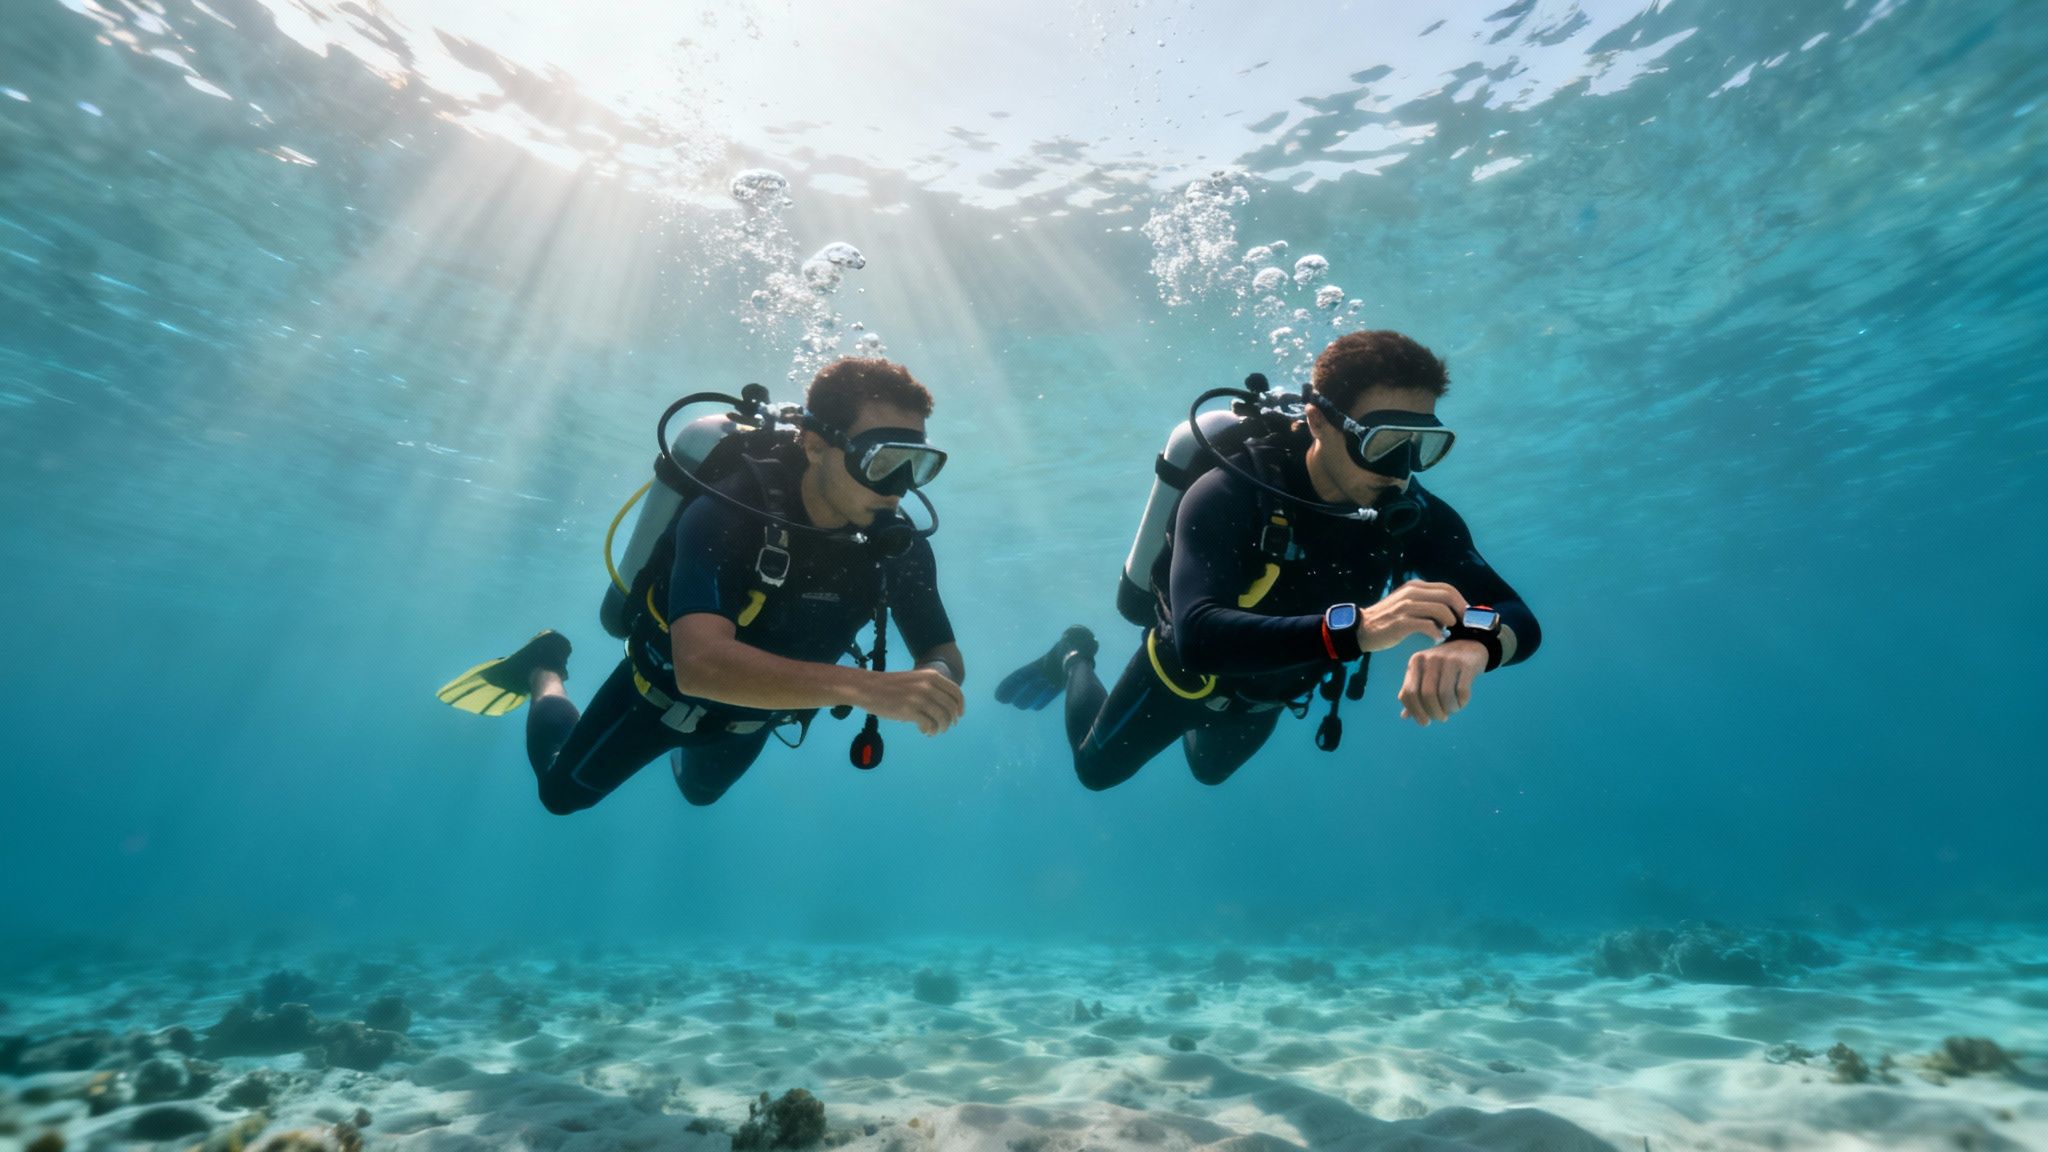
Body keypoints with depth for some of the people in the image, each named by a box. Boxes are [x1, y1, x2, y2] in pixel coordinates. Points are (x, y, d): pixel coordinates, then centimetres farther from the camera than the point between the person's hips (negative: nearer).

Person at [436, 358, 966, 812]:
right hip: (669, 687, -4)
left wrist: (935, 683, -42)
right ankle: (545, 673, 46)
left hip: (752, 714, 4)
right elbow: (702, 665, -53)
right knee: (562, 792, 23)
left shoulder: (898, 544, -25)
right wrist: (865, 687, -65)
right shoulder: (730, 513, -40)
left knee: (701, 791, 34)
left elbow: (945, 656, -16)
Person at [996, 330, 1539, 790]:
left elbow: (1518, 620, -31)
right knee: (1097, 769, 23)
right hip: (1186, 668, -4)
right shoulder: (1227, 496, -41)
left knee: (1209, 769, 35)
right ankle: (1075, 659, 48)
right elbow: (1200, 637, -54)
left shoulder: (1416, 517, -26)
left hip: (1271, 692, 5)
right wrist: (1357, 627, -67)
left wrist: (1472, 644, -58)